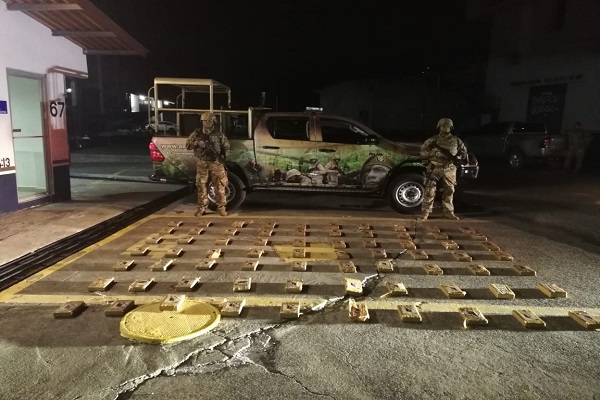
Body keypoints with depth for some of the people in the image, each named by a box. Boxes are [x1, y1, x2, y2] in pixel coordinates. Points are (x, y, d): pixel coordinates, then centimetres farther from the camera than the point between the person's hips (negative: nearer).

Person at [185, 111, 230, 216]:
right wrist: (197, 143, -15)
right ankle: (201, 208, 12)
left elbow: (226, 147, 9)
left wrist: (224, 156, -8)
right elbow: (187, 146, 4)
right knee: (202, 186, 4)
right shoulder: (197, 133, 4)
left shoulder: (219, 134, 3)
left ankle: (221, 207, 8)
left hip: (216, 163, -1)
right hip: (202, 164, 1)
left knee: (220, 186, -1)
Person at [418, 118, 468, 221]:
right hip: (434, 169, -2)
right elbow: (422, 152, 5)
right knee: (429, 191, -7)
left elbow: (464, 152, 17)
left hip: (449, 170, 2)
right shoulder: (432, 140, 3)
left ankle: (448, 212, 19)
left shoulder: (456, 141, 9)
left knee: (449, 191, 7)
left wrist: (458, 157, -3)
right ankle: (425, 212, -1)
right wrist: (432, 153, -11)